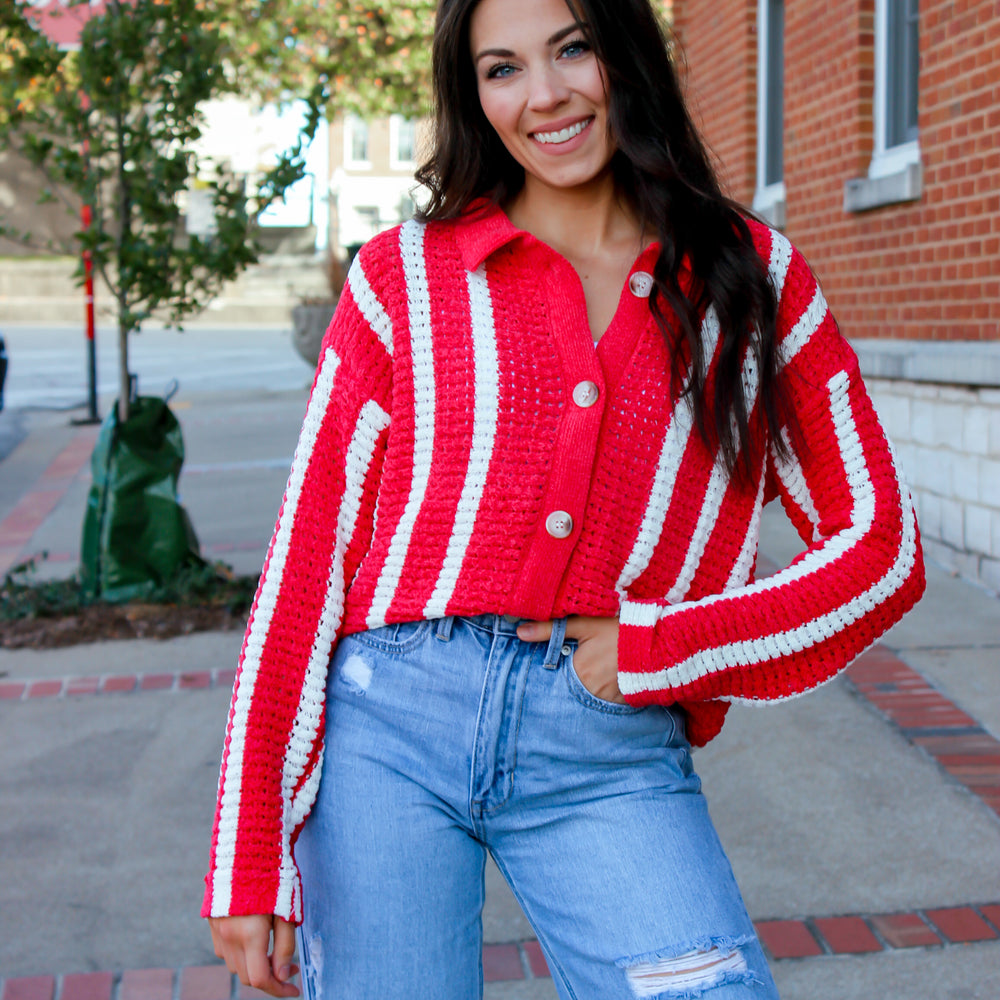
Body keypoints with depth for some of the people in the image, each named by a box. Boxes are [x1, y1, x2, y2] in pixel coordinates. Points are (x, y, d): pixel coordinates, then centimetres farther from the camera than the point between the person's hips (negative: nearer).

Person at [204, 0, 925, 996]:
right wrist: (248, 863, -2)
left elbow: (879, 546, 7)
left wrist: (656, 650, -6)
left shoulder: (755, 278, 6)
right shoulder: (404, 275, 4)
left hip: (611, 758, 0)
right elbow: (308, 549, 2)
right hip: (391, 725, 0)